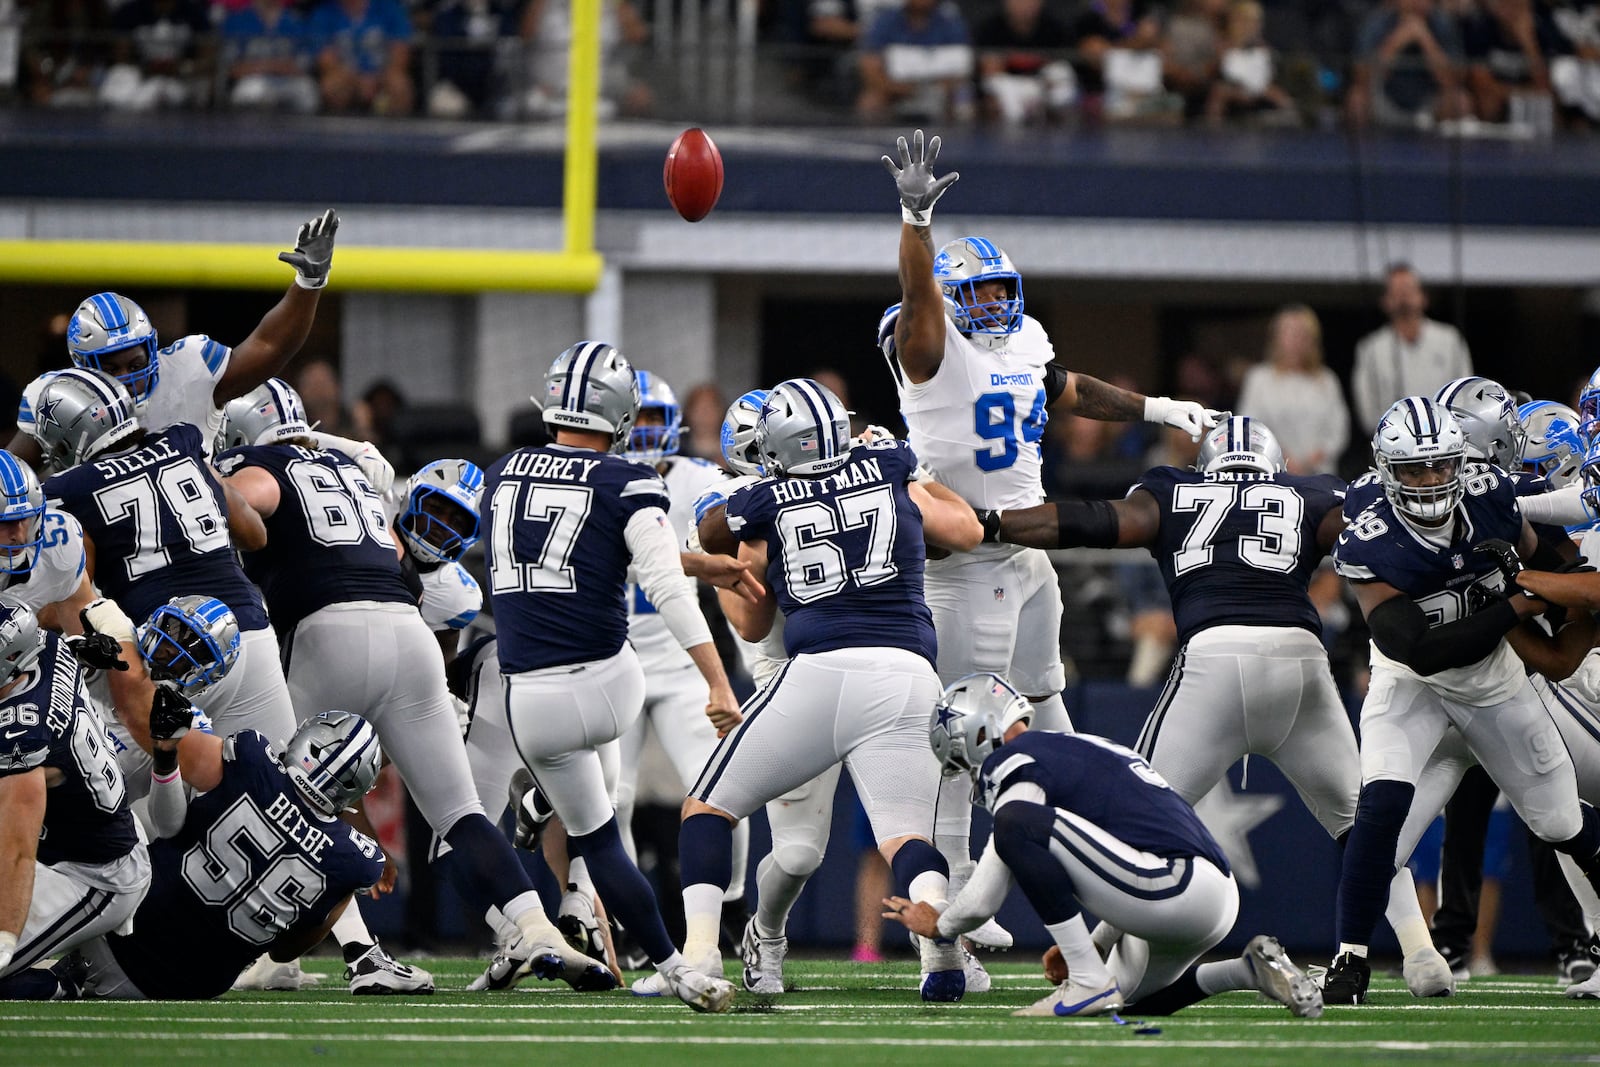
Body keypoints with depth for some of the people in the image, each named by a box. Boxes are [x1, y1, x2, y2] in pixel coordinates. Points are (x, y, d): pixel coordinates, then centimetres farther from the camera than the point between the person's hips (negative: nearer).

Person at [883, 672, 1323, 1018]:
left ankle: (1089, 982, -13)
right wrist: (1086, 945, 36)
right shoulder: (1081, 747, 26)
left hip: (1172, 887, -10)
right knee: (1136, 995, 32)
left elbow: (983, 901, 0)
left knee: (1017, 824, -14)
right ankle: (1250, 968, 12)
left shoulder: (1017, 764, -2)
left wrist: (936, 925, 20)